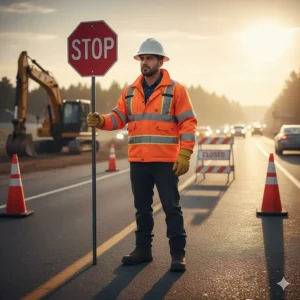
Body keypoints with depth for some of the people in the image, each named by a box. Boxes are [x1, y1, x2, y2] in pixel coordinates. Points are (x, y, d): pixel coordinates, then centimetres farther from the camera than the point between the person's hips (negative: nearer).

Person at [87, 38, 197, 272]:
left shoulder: (175, 90, -3)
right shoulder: (130, 92, 11)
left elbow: (188, 123, -7)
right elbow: (118, 118, 7)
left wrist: (184, 155, -14)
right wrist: (101, 121, -15)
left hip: (166, 161, -5)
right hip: (138, 161, 5)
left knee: (171, 208, 0)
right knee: (142, 208, 14)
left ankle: (178, 254, 8)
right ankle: (143, 249, 26)